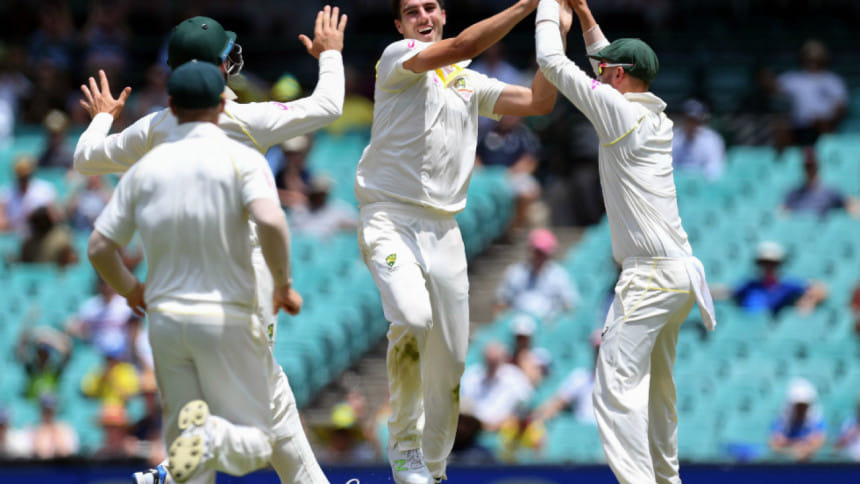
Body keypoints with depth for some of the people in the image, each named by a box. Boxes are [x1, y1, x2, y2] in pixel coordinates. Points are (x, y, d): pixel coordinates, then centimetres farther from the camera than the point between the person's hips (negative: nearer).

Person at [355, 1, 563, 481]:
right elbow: (460, 47, -16)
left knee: (450, 361, 2)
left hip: (443, 230, 6)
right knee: (413, 316, -30)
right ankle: (404, 444, -14)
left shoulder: (471, 83, 19)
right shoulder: (397, 58, 0)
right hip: (390, 219, -6)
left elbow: (539, 102, 12)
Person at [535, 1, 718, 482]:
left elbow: (553, 62, -4)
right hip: (681, 272, 9)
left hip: (650, 275, -9)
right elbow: (621, 70, 35)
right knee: (657, 384, 17)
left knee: (617, 384, -15)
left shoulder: (618, 110, -8)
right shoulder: (659, 119, 15)